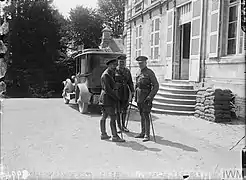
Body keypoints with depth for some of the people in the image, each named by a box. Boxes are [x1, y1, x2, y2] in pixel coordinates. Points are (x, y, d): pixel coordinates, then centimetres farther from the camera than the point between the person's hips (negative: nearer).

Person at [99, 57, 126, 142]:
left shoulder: (111, 73, 14)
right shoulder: (106, 75, -17)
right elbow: (107, 89, -22)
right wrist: (116, 97, -17)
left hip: (105, 99, 11)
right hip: (108, 98, -11)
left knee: (104, 116, 14)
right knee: (113, 118, -8)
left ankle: (103, 134, 22)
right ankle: (115, 136, -3)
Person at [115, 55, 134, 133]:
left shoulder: (127, 71, 10)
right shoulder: (114, 71, -2)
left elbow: (130, 82, 12)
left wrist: (132, 91, 4)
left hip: (125, 93, 4)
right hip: (116, 92, -4)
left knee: (124, 110, 10)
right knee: (117, 110, 2)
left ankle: (123, 126, 22)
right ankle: (119, 126, 13)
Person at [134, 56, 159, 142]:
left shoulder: (150, 73, -10)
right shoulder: (138, 73, 12)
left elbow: (156, 86, -14)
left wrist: (150, 96, -20)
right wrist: (135, 96, 16)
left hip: (146, 98, -7)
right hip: (139, 97, 7)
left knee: (146, 116, -6)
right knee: (142, 116, 13)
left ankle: (147, 135, 0)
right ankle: (142, 133, 22)